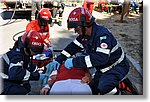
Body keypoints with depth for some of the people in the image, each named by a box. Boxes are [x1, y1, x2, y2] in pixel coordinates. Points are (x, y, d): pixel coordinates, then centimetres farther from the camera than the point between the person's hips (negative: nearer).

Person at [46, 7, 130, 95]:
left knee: (104, 86, -34)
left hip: (117, 66, -9)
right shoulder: (84, 35, -3)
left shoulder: (102, 34, -31)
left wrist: (74, 62, -39)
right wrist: (58, 60, -5)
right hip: (103, 68, 9)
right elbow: (73, 46, 7)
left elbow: (101, 58, -42)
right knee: (93, 89, 13)